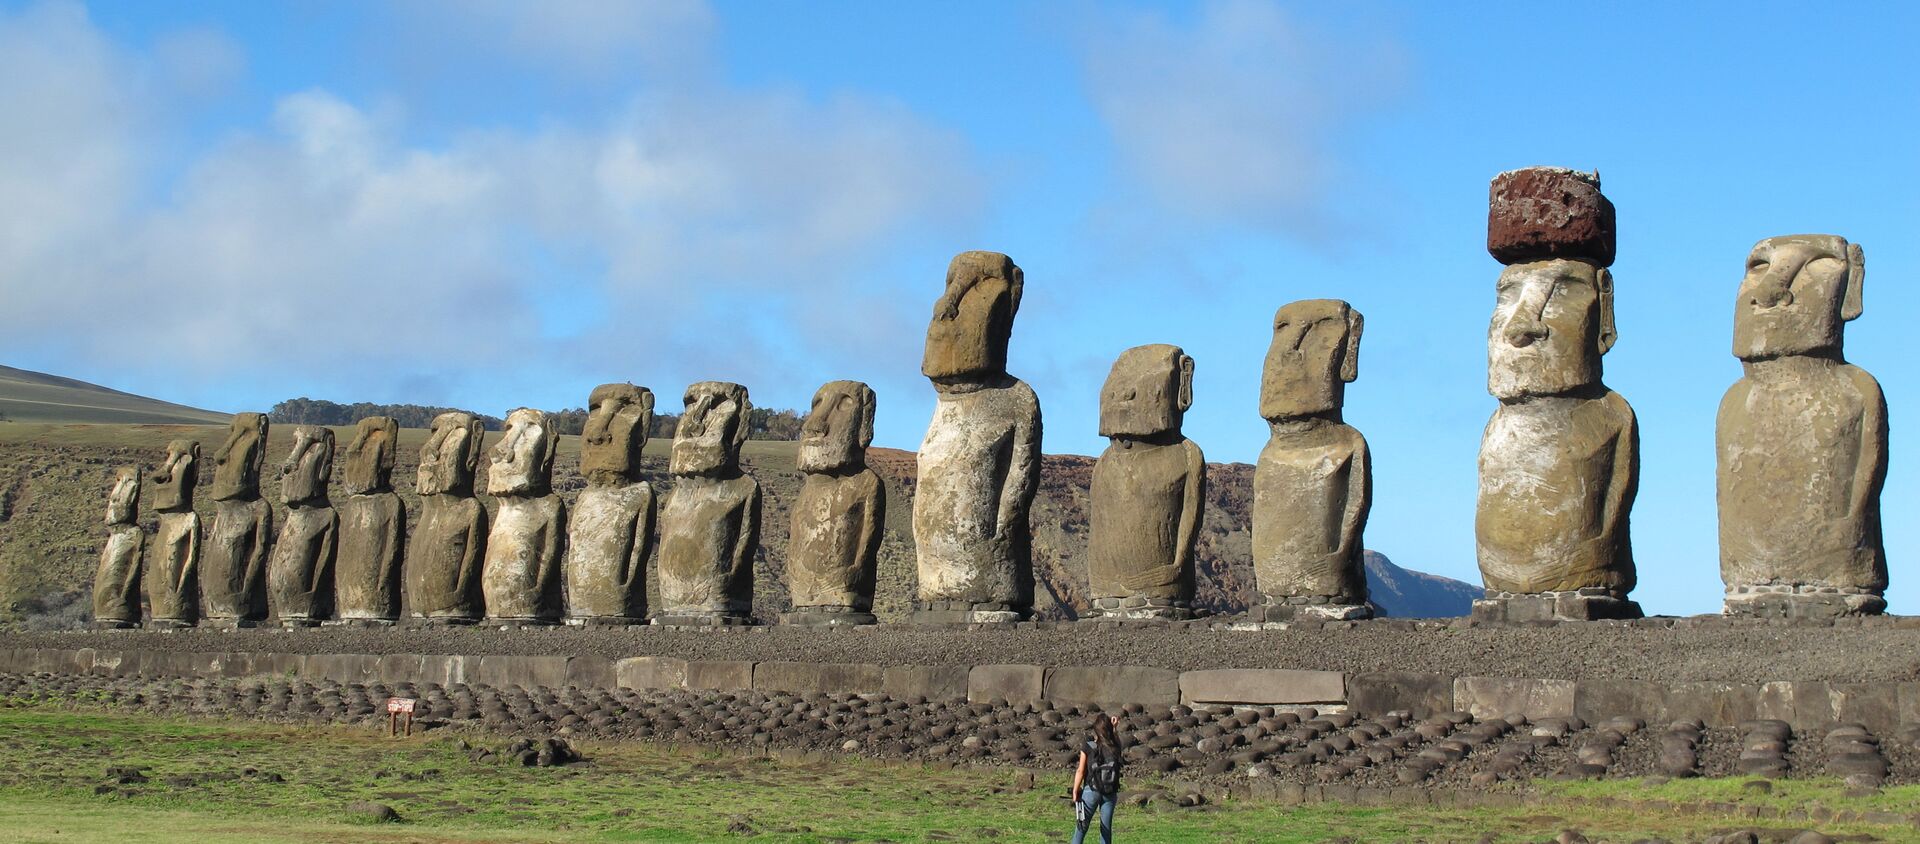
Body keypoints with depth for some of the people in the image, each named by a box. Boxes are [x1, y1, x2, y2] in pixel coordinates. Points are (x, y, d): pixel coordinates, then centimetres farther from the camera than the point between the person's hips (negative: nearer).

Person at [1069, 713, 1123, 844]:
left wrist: (1075, 791, 1)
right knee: (1106, 828, 10)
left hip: (1091, 791, -2)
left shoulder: (1088, 748, -12)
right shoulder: (1115, 747, -5)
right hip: (1110, 794, 2)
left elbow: (1080, 771, -8)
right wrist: (1114, 724, 3)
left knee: (1081, 827, 7)